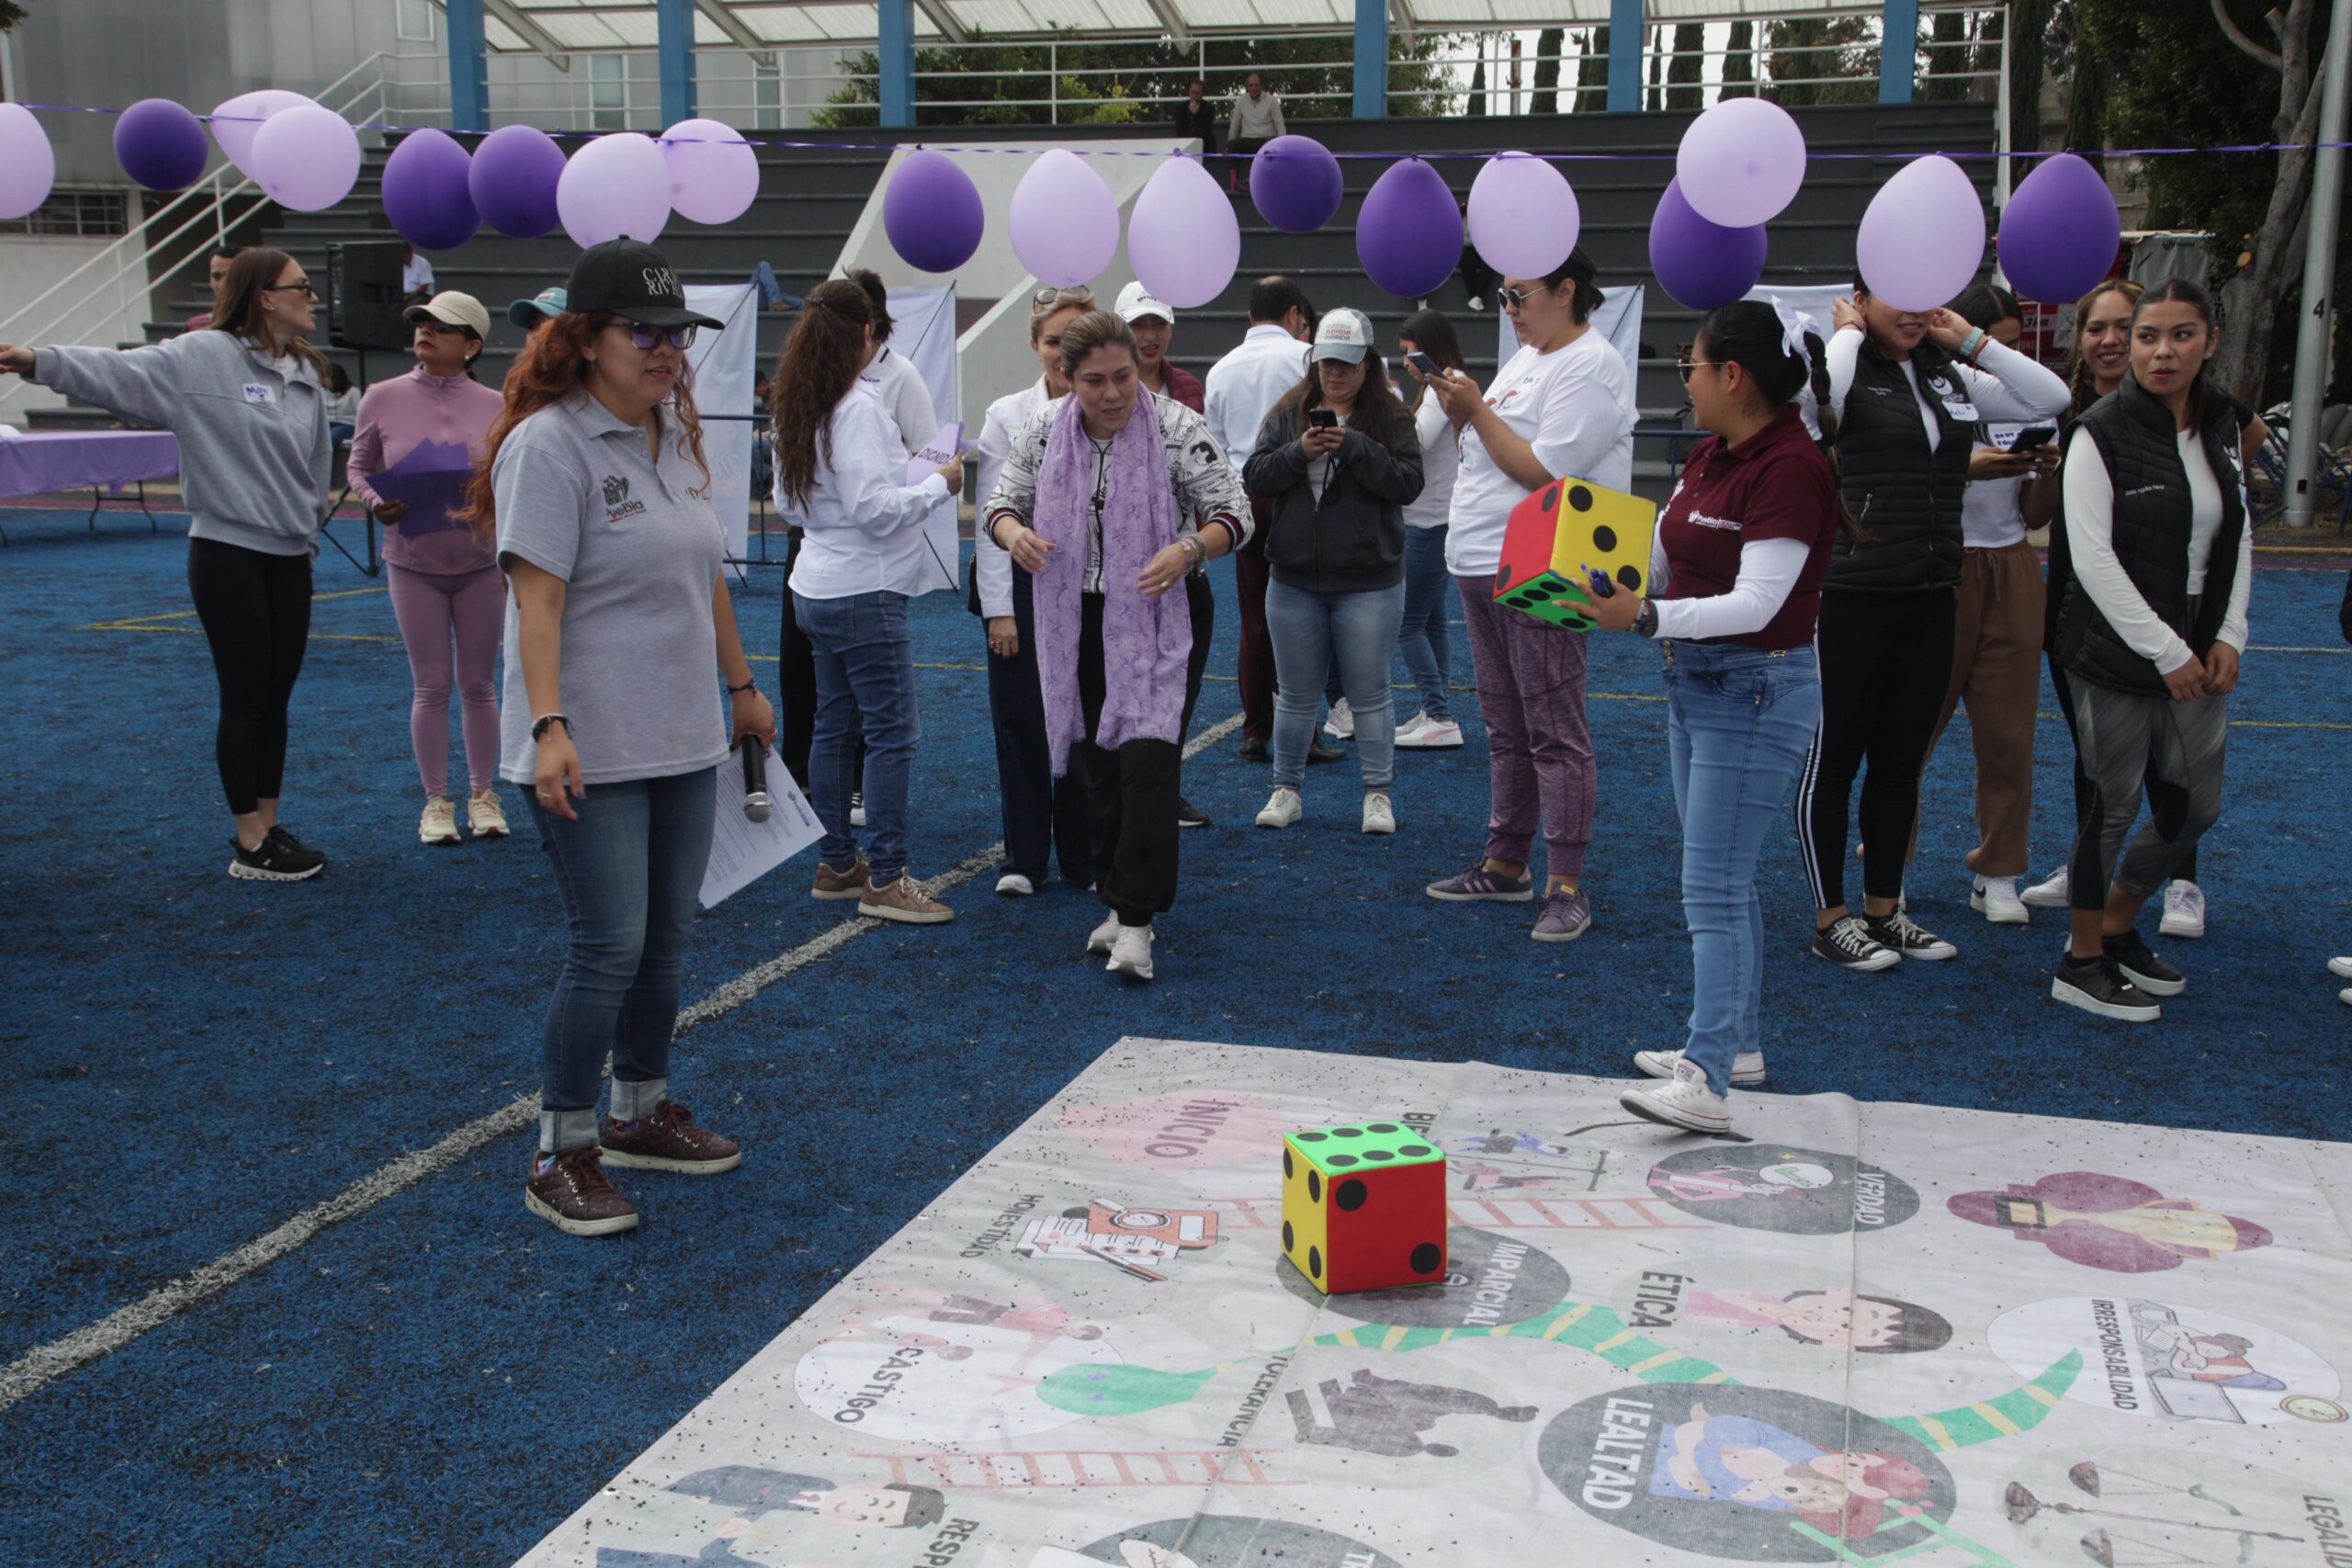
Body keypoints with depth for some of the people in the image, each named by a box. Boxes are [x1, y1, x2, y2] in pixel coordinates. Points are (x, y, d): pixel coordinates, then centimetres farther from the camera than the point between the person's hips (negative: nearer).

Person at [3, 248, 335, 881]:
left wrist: (309, 526, 14)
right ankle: (250, 846, 6)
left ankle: (269, 827, 21)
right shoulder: (204, 357, -8)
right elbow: (120, 371, -18)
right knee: (245, 699, -1)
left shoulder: (307, 374, 10)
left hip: (289, 558, 6)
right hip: (226, 552, -6)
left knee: (276, 700, 11)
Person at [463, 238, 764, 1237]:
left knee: (666, 944, 14)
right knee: (608, 950, -7)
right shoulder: (549, 447, -13)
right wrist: (549, 728, -28)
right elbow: (538, 602, -20)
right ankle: (561, 1157, 7)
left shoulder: (676, 438, 13)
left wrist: (742, 686, 24)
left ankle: (641, 1115, 31)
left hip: (684, 745, 8)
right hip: (591, 758, -8)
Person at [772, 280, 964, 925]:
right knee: (893, 732, -4)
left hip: (816, 590, 9)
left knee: (835, 725, 15)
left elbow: (787, 502, 17)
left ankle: (835, 863, 24)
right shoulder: (858, 408, -18)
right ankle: (886, 879, -1)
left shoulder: (794, 409, 8)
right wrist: (939, 483, -11)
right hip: (865, 593, -9)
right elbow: (874, 508, -23)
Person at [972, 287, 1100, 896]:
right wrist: (999, 610, -4)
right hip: (1025, 585, 0)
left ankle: (1085, 857, 19)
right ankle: (1023, 857, 19)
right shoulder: (1008, 416, 2)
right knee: (1021, 722, 5)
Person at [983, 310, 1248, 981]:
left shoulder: (1178, 428, -10)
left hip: (1156, 617, -4)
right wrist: (1013, 532, -16)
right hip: (1077, 619, 5)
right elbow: (1002, 500, 8)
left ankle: (1136, 922, -11)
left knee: (1148, 760, -14)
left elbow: (1233, 513, -9)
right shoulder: (1043, 430, 0)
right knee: (1098, 761, 11)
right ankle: (1119, 901, 25)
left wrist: (1190, 549, -29)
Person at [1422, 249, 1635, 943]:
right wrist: (1457, 409, 1)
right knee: (1505, 728, 16)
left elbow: (1543, 471, -19)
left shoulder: (1590, 368, -12)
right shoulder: (1526, 358, 17)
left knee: (1554, 732, -6)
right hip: (1480, 566, 10)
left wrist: (1476, 410, -13)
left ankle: (1566, 885, -2)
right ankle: (1505, 864, 26)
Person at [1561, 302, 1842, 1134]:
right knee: (1724, 878, 17)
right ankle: (1738, 1042, 29)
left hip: (1756, 690, -9)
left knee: (1713, 887, -12)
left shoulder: (1791, 469, -19)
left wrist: (1648, 618, -33)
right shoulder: (1709, 455, 8)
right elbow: (1661, 565, 11)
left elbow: (1756, 603, -25)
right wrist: (1603, 596, -5)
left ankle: (1706, 1080, -11)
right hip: (1693, 680, 10)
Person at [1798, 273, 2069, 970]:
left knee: (1902, 764, 14)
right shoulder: (1846, 370, -7)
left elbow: (2051, 397, 9)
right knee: (1834, 760, 3)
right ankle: (1831, 919, 13)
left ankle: (1884, 908, 26)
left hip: (1931, 599, 7)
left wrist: (1970, 340, 5)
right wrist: (1848, 331, -13)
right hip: (1851, 599, -6)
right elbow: (1816, 394, -31)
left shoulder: (1951, 378, 11)